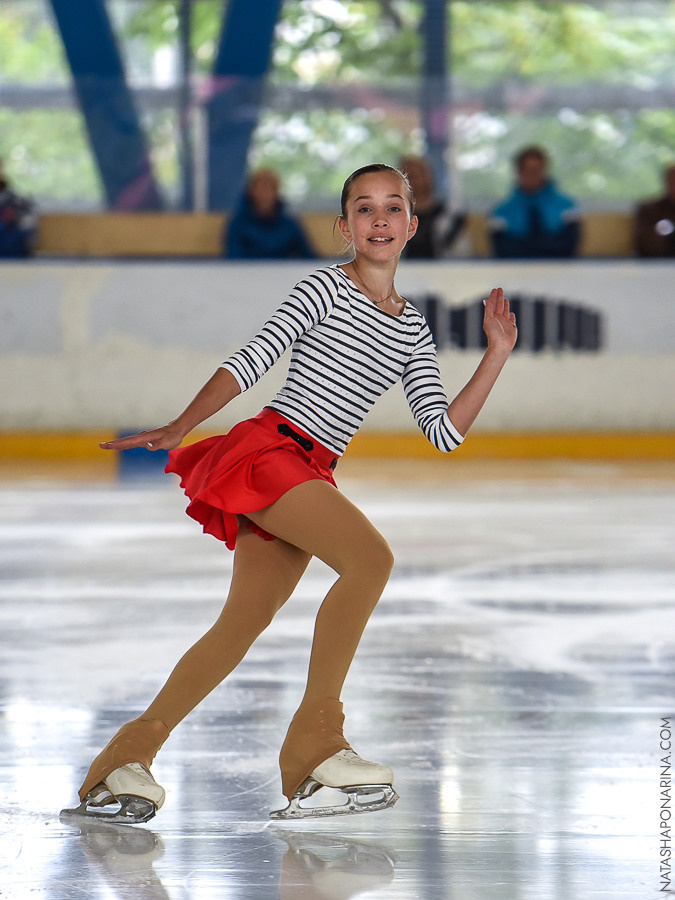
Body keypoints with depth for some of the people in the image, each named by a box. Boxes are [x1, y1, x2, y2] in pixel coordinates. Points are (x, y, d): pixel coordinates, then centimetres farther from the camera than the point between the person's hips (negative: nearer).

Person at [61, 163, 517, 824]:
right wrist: (177, 429, -13)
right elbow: (248, 364, -4)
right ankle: (315, 739, -22)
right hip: (266, 451, -7)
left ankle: (131, 752, 10)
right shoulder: (326, 288, 1)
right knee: (370, 557, -25)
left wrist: (497, 357, 7)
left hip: (310, 476, 7)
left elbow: (444, 432, 14)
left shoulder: (411, 330, 19)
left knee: (245, 622, 2)